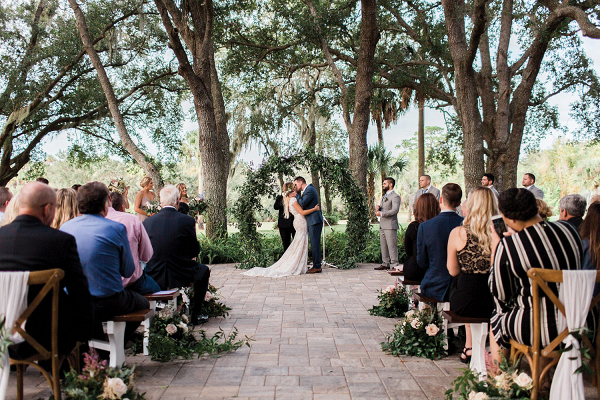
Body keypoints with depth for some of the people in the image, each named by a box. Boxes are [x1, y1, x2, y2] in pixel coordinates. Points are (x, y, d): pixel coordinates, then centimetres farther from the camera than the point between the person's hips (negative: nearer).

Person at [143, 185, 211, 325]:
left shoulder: (148, 222, -5)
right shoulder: (187, 221, -12)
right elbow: (195, 250, -2)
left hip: (154, 277, 3)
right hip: (180, 276, -3)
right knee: (203, 270, 26)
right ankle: (196, 314, 26)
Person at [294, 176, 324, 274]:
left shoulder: (310, 190, -13)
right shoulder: (308, 189, 18)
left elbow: (302, 204, -19)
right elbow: (303, 204, 20)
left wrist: (296, 195, -7)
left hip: (314, 221, -10)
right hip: (312, 221, 10)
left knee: (315, 244, -7)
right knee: (314, 244, 11)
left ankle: (317, 267, -4)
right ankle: (316, 265, 16)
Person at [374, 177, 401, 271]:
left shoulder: (395, 196, -8)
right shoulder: (384, 196, 22)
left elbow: (395, 210, -20)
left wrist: (382, 213, -22)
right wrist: (379, 208, 7)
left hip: (390, 225, -9)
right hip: (382, 225, 9)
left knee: (392, 246, -8)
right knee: (383, 245, 11)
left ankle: (394, 265, -3)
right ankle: (385, 264, 18)